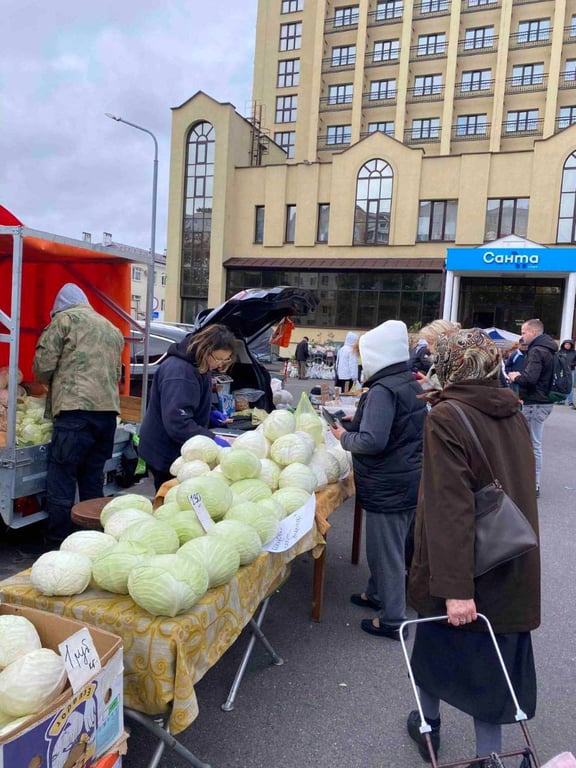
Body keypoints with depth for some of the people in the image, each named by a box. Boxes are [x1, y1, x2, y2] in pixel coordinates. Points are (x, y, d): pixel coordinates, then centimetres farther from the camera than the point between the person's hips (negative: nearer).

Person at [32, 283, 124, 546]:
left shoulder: (65, 318, 5)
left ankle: (57, 546, 3)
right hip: (109, 411, 7)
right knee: (93, 482, 14)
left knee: (61, 483, 0)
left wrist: (54, 383, 20)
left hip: (76, 410, -6)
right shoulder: (113, 330, 24)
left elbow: (42, 365, 0)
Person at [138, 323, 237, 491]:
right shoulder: (178, 371, -28)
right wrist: (212, 439, -37)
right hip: (166, 454, -9)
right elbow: (177, 422, -36)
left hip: (181, 451, 9)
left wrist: (210, 412, 5)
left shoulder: (198, 366, 3)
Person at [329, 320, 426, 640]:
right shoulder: (412, 383, 7)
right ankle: (378, 594, 41)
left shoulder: (383, 390, -21)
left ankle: (391, 621, 17)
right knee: (394, 545, 23)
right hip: (411, 478, 9)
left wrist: (345, 436, -9)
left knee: (386, 550, 4)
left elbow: (372, 441, -28)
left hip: (388, 486, -9)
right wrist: (355, 426, 10)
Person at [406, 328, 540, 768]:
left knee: (437, 640, 20)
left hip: (462, 566, -4)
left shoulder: (446, 418, -19)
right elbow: (522, 487, 12)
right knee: (494, 655, 16)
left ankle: (428, 725, 44)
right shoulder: (513, 413, 1)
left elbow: (450, 506, -25)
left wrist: (455, 585, -24)